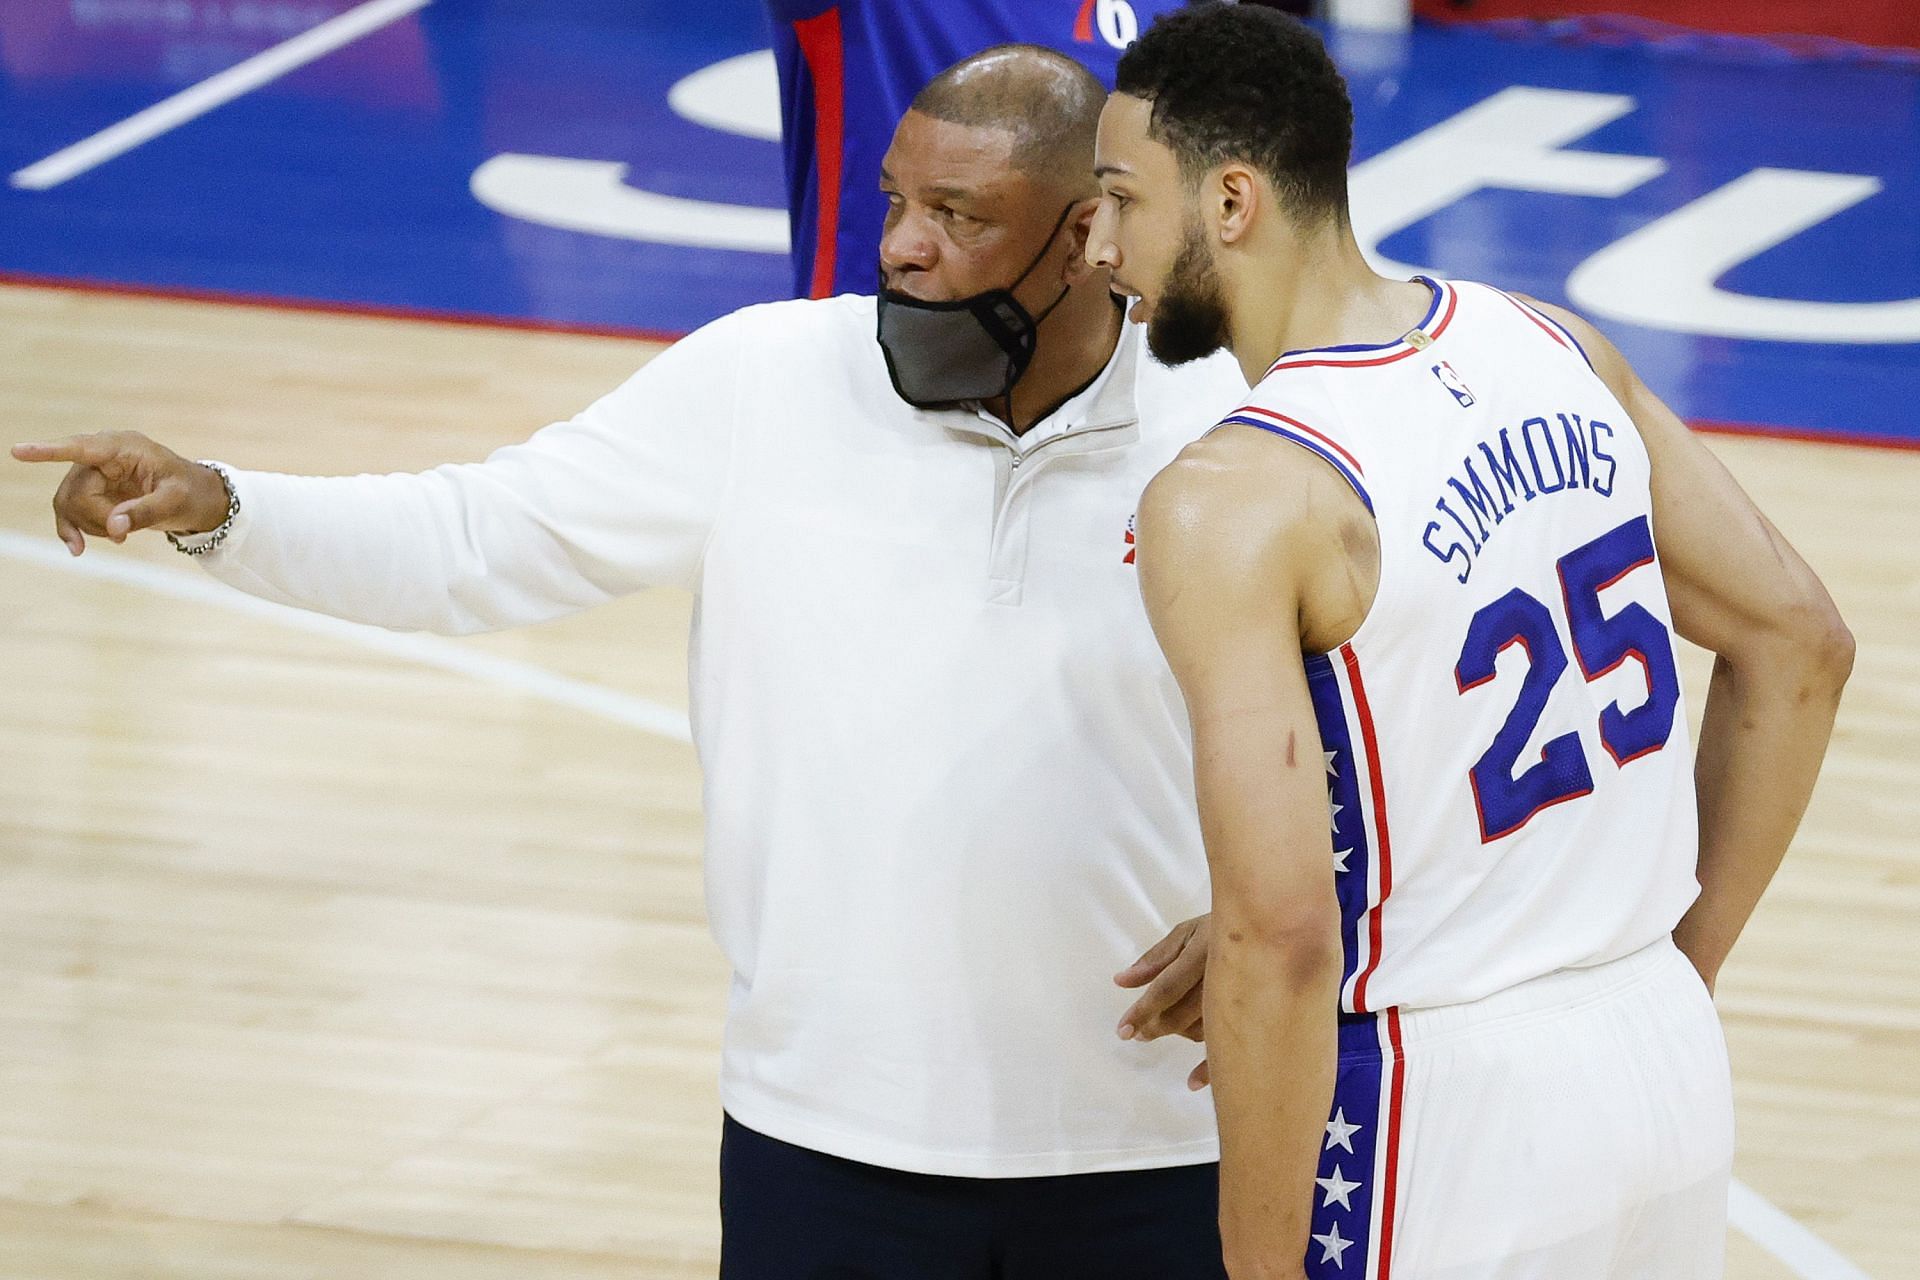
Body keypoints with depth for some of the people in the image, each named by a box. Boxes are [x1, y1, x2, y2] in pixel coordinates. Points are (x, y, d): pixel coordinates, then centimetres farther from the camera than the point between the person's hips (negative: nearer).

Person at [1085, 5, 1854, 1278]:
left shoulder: (1229, 502, -18)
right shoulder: (1556, 352, 3)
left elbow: (1281, 929, -24)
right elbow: (1798, 645, 11)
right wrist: (1677, 974, 16)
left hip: (1437, 1124, -7)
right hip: (1669, 1076, 7)